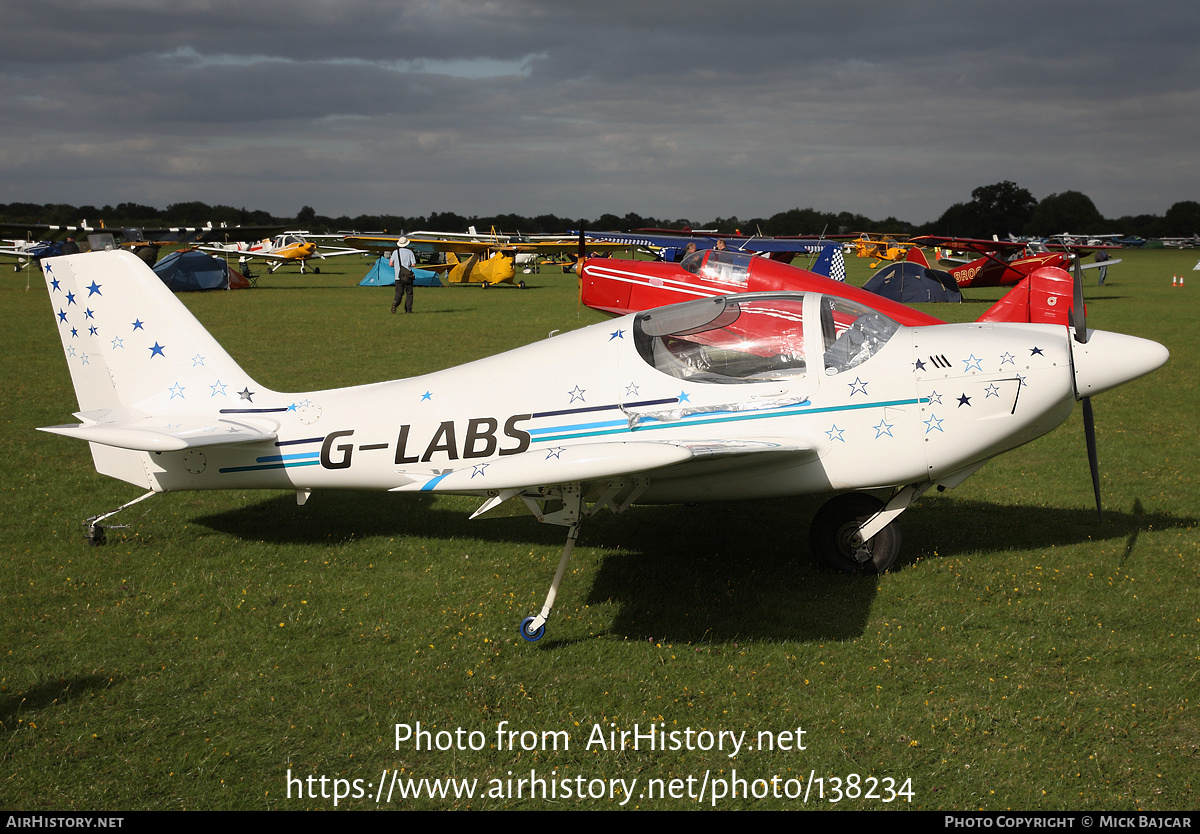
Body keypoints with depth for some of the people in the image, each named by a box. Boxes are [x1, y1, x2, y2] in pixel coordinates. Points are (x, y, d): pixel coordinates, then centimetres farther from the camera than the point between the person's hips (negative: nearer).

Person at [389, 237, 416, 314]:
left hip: (398, 276, 2)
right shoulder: (409, 252, 0)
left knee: (399, 292, 5)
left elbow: (390, 264, 1)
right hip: (408, 276, -2)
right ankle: (408, 309, 4)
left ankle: (395, 302, -24)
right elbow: (413, 264, -3)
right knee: (409, 293, 7)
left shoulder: (395, 252, 4)